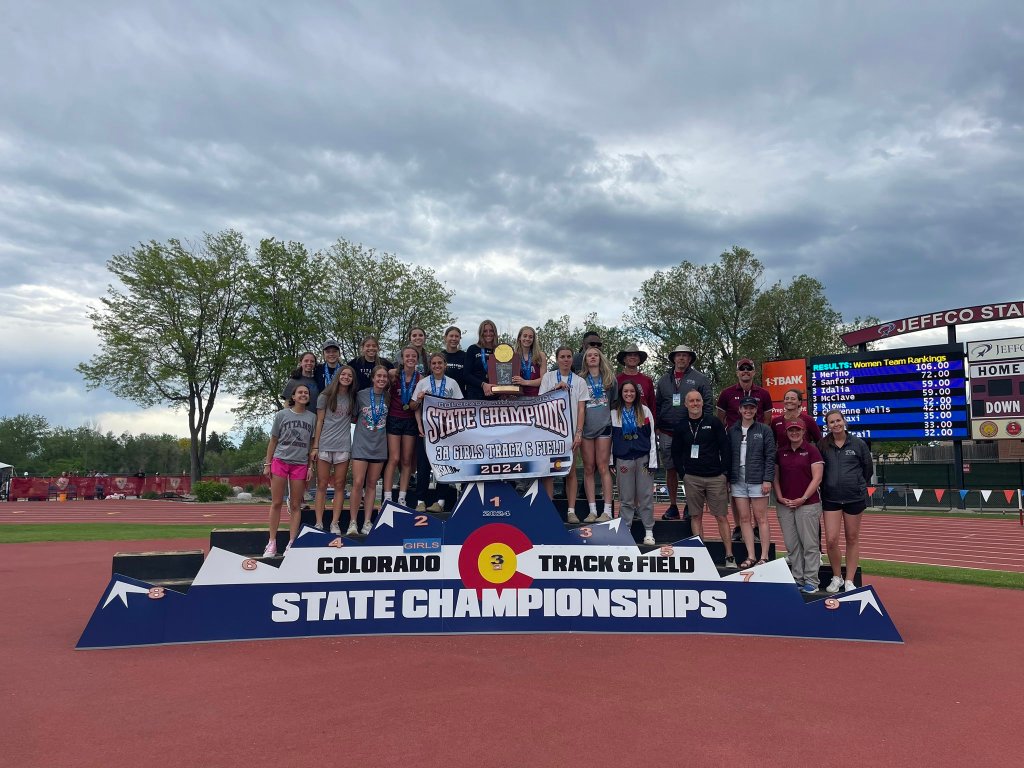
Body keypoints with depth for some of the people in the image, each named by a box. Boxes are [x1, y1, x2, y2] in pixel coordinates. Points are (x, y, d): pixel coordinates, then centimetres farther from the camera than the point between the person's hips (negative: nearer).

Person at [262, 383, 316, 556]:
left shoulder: (312, 418, 6)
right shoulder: (282, 415, 3)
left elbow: (311, 445, 7)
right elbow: (273, 440, 6)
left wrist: (310, 467, 1)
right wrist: (267, 464, 2)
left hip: (300, 464, 1)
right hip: (280, 461, -1)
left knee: (295, 505, 4)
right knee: (276, 503, 1)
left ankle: (291, 544, 9)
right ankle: (272, 543, 9)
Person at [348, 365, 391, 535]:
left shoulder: (388, 397, 5)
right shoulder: (361, 395, -2)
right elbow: (354, 417, 8)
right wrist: (363, 425, 0)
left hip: (379, 445, 3)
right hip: (361, 444, -3)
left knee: (372, 484, 6)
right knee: (358, 483, -10)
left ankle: (367, 523, 11)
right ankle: (352, 523, -1)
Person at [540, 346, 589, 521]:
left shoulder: (579, 381, 8)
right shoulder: (548, 377, 7)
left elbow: (581, 409, 4)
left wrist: (579, 433, -6)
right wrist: (556, 388, -9)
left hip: (571, 430, 1)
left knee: (571, 471, 2)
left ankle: (571, 511, 5)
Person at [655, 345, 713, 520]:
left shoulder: (700, 379, 4)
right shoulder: (664, 380, 13)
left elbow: (707, 405, 0)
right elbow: (657, 405, 13)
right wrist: (656, 427, 6)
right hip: (667, 433, 3)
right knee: (670, 469, 8)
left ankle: (691, 505, 12)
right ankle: (673, 507, 18)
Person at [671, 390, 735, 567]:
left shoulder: (713, 422, 1)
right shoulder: (681, 427, 7)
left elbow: (726, 448, 2)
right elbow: (676, 452, 15)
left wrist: (725, 473, -2)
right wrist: (683, 471, 5)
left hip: (716, 477, -2)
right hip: (692, 479, 2)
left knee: (721, 517, -1)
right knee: (696, 516, 5)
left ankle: (729, 556, 3)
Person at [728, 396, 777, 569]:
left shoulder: (764, 430, 1)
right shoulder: (732, 431, 10)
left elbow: (770, 457, -3)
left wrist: (768, 480, -10)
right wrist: (727, 478, 4)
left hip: (757, 479, -3)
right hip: (738, 479, 3)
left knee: (761, 518, -1)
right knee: (744, 518, 4)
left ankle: (764, 557, 3)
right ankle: (750, 556, 9)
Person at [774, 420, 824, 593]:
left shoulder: (811, 450, -1)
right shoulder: (780, 452, 11)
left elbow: (817, 478, -6)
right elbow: (775, 476, 13)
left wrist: (803, 498, -11)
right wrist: (780, 497, 0)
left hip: (808, 504, -4)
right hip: (784, 505, 4)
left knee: (810, 543, -1)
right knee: (792, 544, 7)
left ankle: (811, 581, 6)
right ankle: (797, 579, 15)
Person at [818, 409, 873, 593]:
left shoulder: (858, 444, -1)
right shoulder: (823, 445, 0)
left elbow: (868, 468, 9)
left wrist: (860, 486, 13)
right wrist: (826, 487, 9)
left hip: (854, 497, 0)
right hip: (831, 498, 0)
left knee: (852, 539, 10)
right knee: (831, 540, -6)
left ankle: (849, 581, 20)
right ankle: (836, 578, 16)